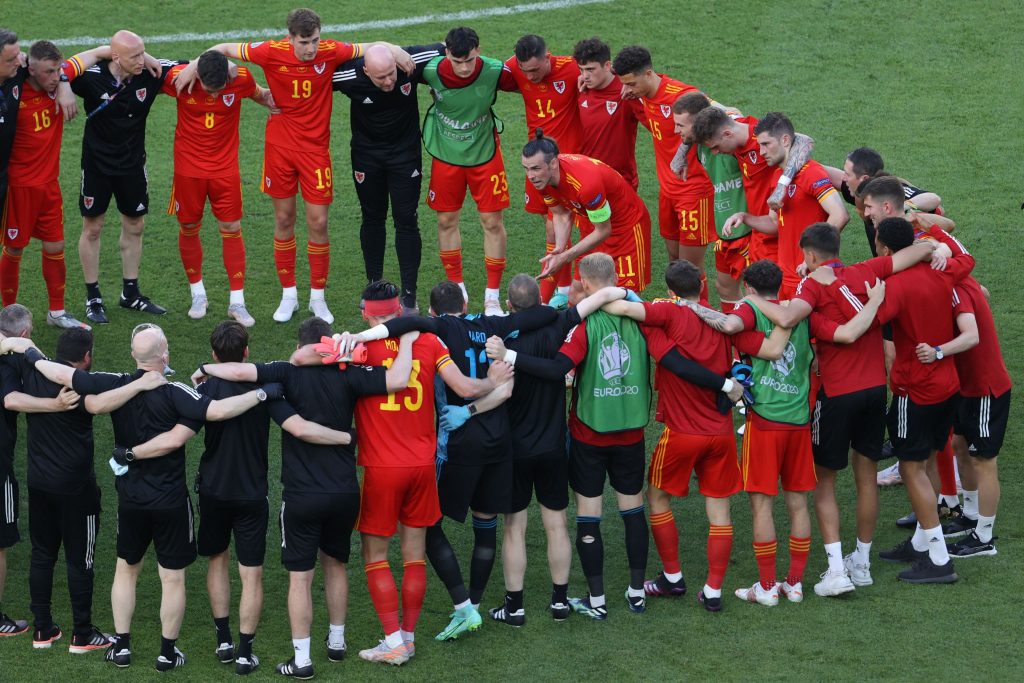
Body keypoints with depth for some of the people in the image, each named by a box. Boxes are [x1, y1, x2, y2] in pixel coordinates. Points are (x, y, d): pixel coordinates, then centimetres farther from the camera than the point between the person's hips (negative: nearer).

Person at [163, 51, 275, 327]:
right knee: (189, 229, 8)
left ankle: (237, 302, 8)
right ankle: (197, 294, 27)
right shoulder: (178, 78, -17)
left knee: (232, 229, 0)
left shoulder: (241, 79, -15)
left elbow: (261, 94, 8)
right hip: (189, 167, 0)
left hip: (225, 167, 0)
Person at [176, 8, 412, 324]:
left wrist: (395, 50, -26)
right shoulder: (273, 52, -15)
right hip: (280, 146, 1)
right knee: (284, 219, 9)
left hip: (316, 148, -1)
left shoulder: (330, 52, -15)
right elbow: (225, 49, -4)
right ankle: (288, 295, 22)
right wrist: (193, 67, -11)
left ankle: (318, 298, 14)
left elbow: (372, 47, -6)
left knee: (318, 222, -1)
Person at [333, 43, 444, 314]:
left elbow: (444, 50, -8)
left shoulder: (412, 62, -27)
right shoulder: (349, 75, -28)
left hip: (405, 152, 0)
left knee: (406, 220, -2)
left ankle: (409, 295, 3)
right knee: (372, 219, 12)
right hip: (367, 153, 1)